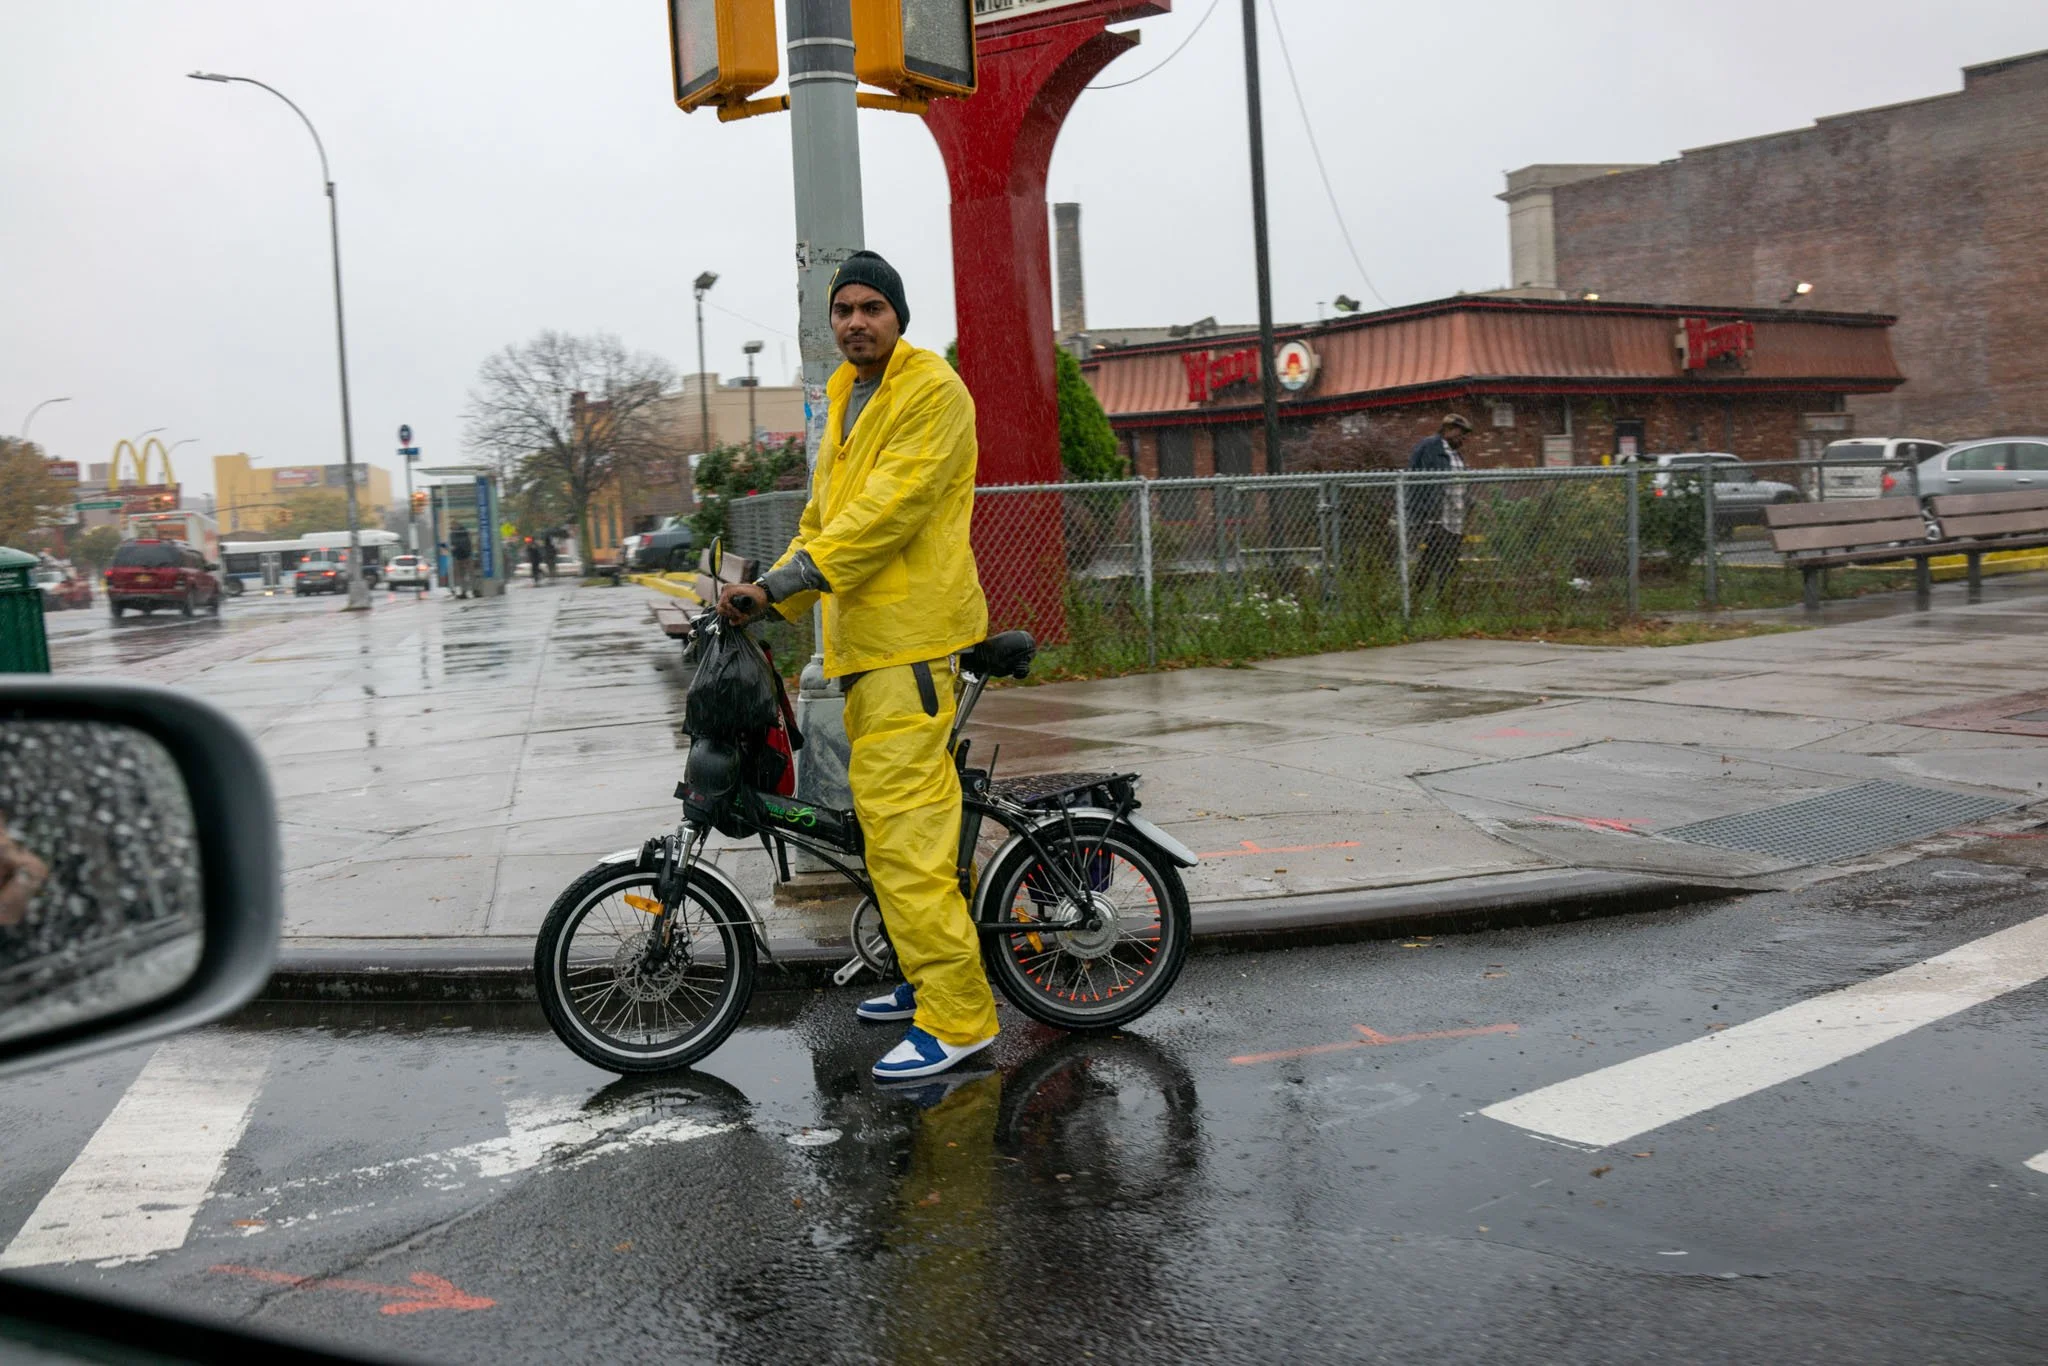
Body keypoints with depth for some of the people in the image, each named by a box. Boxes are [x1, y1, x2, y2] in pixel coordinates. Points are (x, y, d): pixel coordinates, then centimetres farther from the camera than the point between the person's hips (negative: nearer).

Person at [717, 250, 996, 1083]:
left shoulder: (931, 389, -8)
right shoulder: (846, 399, 21)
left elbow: (891, 506, -19)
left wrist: (785, 578, -23)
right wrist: (771, 598, 7)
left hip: (909, 630, -10)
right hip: (862, 631, 10)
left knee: (902, 822, -13)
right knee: (910, 807, 15)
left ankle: (956, 1015, -8)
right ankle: (932, 978, 27)